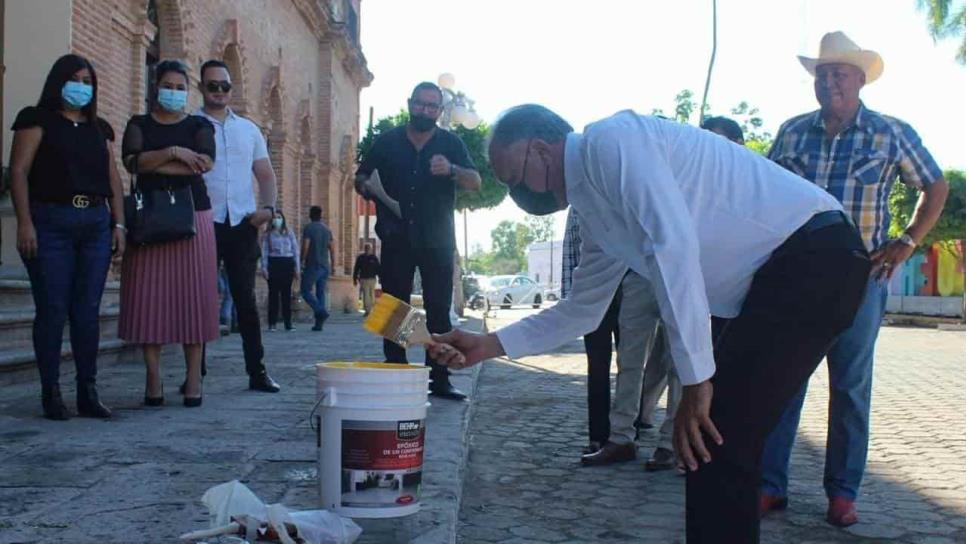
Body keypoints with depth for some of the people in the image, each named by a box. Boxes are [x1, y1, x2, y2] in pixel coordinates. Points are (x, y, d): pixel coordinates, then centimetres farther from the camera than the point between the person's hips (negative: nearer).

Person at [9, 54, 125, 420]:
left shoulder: (99, 128, 20)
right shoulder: (38, 119, 5)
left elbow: (113, 179, 18)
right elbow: (19, 171, -4)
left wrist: (118, 224, 7)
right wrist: (25, 222, -14)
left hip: (96, 224, 5)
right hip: (51, 222, -4)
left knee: (88, 311, 3)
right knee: (53, 310, -6)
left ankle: (88, 392, 7)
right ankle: (51, 393, 1)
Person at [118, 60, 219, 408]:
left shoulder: (199, 126, 12)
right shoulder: (140, 125, 14)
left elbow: (205, 162, -8)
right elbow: (132, 161, -5)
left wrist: (155, 165, -6)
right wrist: (174, 153, -13)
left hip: (192, 216, 0)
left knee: (192, 294, -5)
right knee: (150, 295, -5)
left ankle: (193, 379, -2)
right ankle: (153, 380, 0)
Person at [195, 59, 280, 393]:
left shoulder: (249, 129, 16)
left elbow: (266, 174, 16)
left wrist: (268, 208, 0)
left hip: (243, 225, 3)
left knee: (246, 300, 6)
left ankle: (257, 371, 10)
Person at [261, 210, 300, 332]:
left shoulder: (289, 234, 13)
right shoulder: (267, 235, 9)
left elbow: (295, 250, 11)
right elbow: (264, 252, 4)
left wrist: (297, 267, 4)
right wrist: (264, 268, -7)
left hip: (287, 263, 1)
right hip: (273, 263, -1)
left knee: (286, 293, -1)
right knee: (273, 293, -3)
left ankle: (288, 323, 1)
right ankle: (272, 323, -2)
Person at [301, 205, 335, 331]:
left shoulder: (308, 228, -6)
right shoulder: (327, 229, 12)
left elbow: (305, 246, -14)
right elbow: (332, 248, 11)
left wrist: (302, 261, -4)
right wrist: (333, 264, 15)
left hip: (312, 265, -6)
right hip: (325, 266, 6)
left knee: (306, 291, 0)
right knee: (321, 292, 8)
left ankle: (321, 311, -22)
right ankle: (319, 323, 4)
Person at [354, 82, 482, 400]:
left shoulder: (451, 144, 5)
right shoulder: (387, 142, 8)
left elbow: (475, 183, -5)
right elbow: (361, 177, 14)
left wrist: (451, 170, -26)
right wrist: (365, 187, -11)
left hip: (437, 242, -1)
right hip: (396, 240, 1)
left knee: (439, 311, -1)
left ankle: (439, 379, 1)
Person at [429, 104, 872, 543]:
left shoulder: (609, 139, -13)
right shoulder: (593, 210, 16)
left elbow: (673, 243, -24)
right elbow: (581, 309, 24)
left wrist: (696, 378, -21)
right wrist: (490, 345, 16)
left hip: (813, 256, -9)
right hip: (776, 277, 9)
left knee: (715, 444, -10)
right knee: (717, 443, 13)